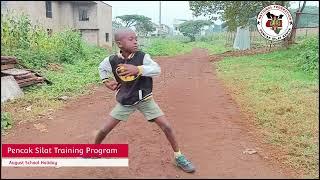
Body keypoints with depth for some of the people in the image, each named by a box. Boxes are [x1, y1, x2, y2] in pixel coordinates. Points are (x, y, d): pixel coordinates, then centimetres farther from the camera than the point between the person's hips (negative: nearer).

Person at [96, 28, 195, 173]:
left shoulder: (142, 57, -17)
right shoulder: (112, 60, -9)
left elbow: (157, 69, -33)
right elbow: (102, 68, 14)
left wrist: (138, 69, -45)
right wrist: (106, 81, 0)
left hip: (144, 100, -1)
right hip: (125, 102, 2)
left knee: (166, 126, -8)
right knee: (105, 129, 4)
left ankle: (178, 157, 13)